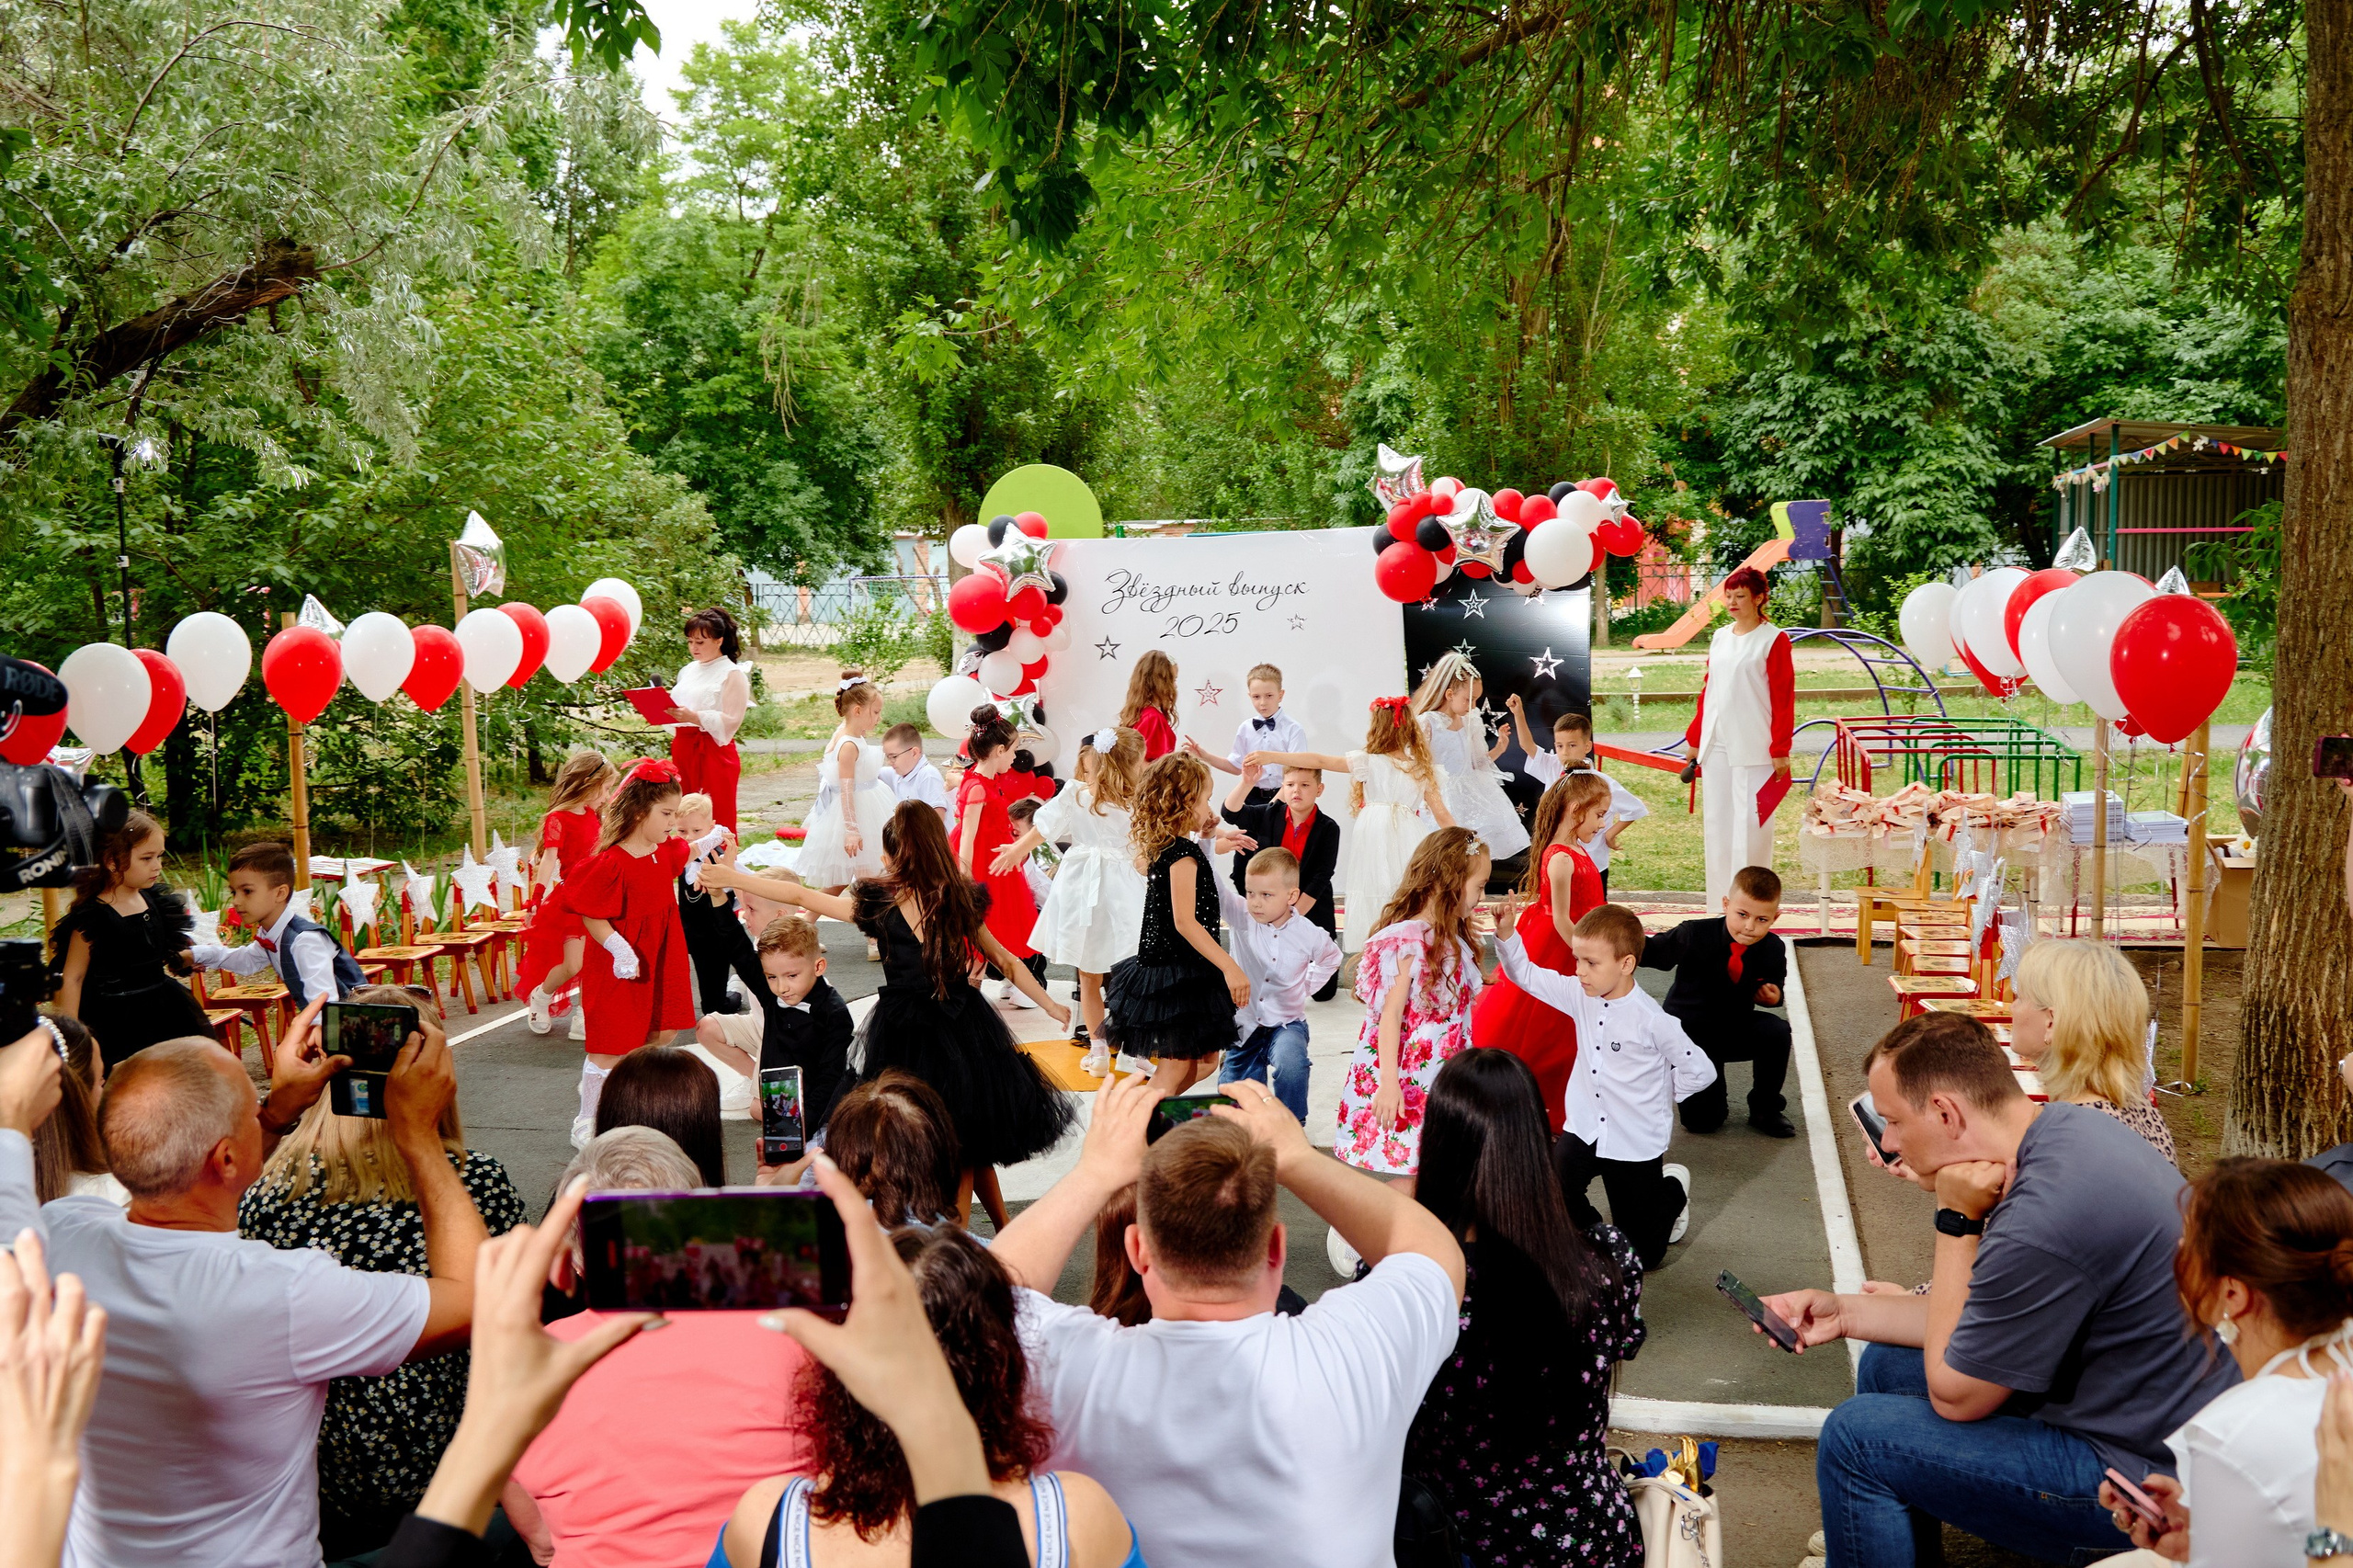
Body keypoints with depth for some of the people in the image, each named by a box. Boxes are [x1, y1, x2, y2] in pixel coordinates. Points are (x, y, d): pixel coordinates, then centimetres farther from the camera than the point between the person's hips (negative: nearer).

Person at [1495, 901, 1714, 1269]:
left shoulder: (1651, 1020, -21)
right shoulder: (1581, 996, -6)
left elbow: (1700, 1071, -12)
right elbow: (1526, 975, -1)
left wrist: (1660, 1096, -4)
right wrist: (1506, 935, -16)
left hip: (1636, 1143, -4)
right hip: (1585, 1129, 4)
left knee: (1642, 1254, 8)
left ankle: (1673, 1191, 37)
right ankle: (1588, 1232, 16)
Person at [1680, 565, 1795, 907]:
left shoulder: (1773, 639, -4)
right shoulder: (1719, 638, 13)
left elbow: (1783, 697, -7)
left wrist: (1780, 750, -12)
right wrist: (1694, 738, 14)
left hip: (1753, 747, -6)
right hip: (1715, 743, 6)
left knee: (1750, 821, -5)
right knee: (1716, 819, 6)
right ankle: (1720, 900, 13)